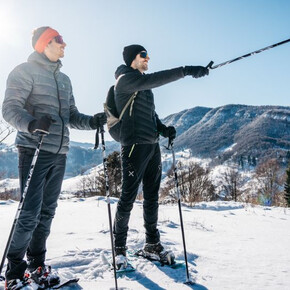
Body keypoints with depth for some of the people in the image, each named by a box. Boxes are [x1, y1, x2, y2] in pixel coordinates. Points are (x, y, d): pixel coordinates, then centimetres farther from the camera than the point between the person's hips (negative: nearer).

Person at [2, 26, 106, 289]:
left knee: (47, 211, 10)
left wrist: (94, 122, 0)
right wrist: (31, 124, -31)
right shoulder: (25, 71, 0)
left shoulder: (64, 79, 20)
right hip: (34, 150, -6)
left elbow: (72, 117, 18)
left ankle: (36, 265, 23)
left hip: (60, 154, 7)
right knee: (30, 213, -8)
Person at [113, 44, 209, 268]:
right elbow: (151, 80, -23)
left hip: (153, 145, 8)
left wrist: (163, 129, 4)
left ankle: (152, 243, 24)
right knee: (128, 198, -3)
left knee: (152, 197, 12)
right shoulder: (124, 79, -4)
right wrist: (185, 71, -30)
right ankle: (119, 247, 13)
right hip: (134, 145, -8)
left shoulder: (144, 84, 23)